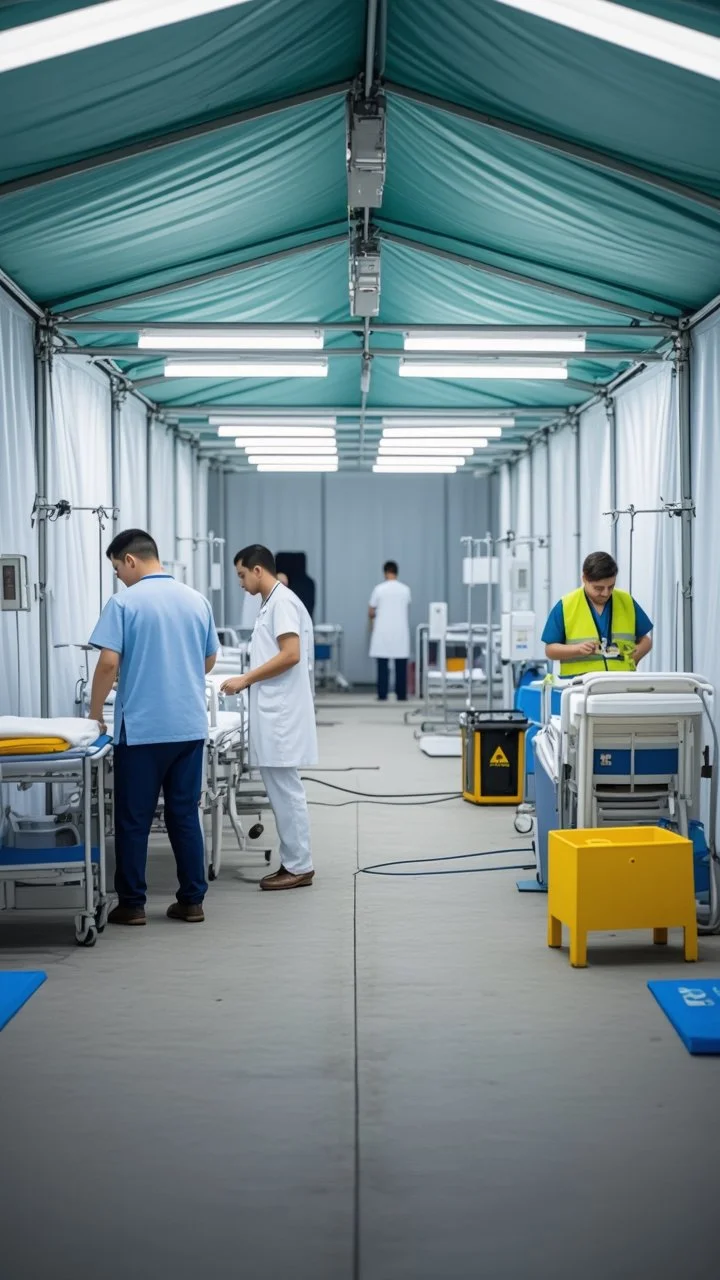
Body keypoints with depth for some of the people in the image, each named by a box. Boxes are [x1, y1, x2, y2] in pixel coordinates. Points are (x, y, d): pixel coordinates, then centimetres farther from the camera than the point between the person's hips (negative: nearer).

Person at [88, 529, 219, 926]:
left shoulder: (125, 602, -8)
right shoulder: (197, 600, 7)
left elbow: (109, 663, -14)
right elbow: (209, 660, 16)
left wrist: (95, 713, -2)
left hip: (141, 728, -5)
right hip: (190, 726, 5)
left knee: (134, 819, 5)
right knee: (185, 815, 11)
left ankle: (132, 904, 10)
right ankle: (192, 901, 13)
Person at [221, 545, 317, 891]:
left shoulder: (282, 601, -12)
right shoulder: (271, 603, 17)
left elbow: (291, 655, -20)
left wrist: (246, 679, -16)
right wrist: (249, 680, 13)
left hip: (282, 715, -10)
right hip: (272, 713, 10)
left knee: (286, 790, -5)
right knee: (280, 790, 11)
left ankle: (299, 867, 1)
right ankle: (292, 863, 17)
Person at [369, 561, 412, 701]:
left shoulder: (379, 589, -6)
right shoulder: (405, 589, 1)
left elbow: (371, 612, 1)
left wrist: (373, 619, 23)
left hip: (383, 631, -1)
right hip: (401, 630, 1)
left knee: (383, 665, 2)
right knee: (401, 665, 4)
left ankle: (382, 694, 0)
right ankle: (401, 694, 5)